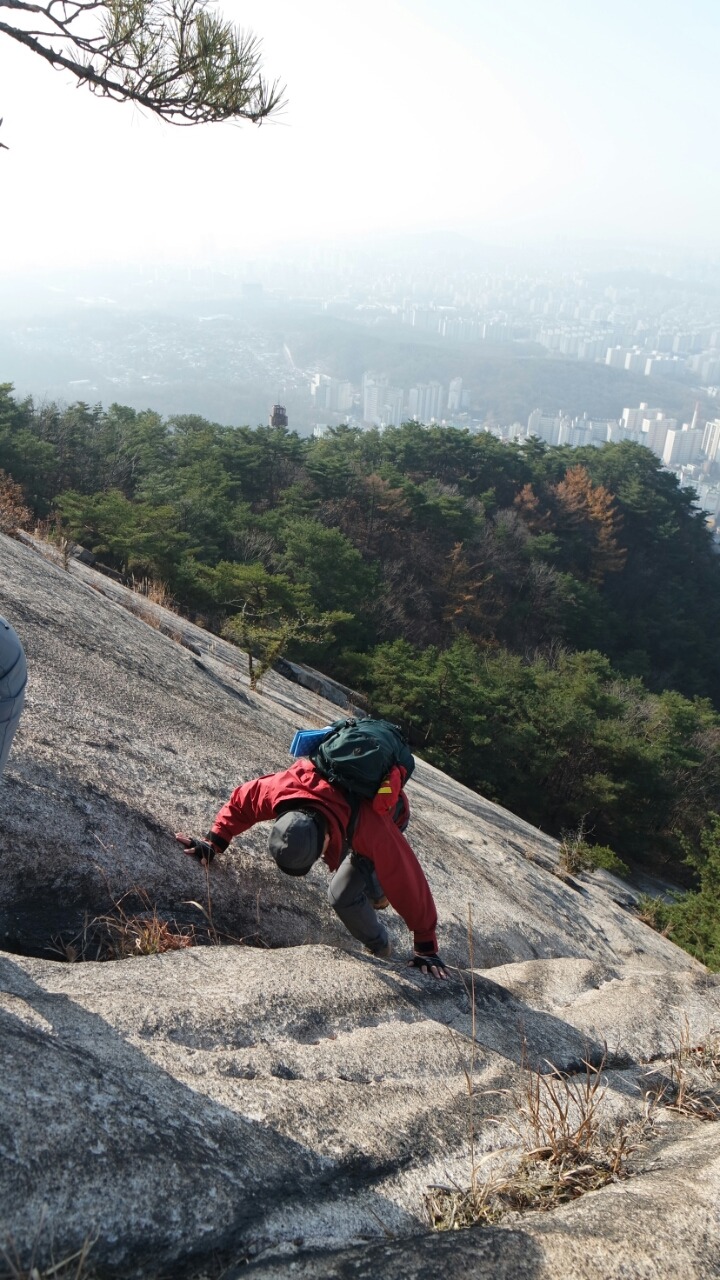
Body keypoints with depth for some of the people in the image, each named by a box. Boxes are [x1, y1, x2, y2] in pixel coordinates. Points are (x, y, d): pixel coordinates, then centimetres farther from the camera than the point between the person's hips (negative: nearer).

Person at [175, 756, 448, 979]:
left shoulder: (374, 830, -48)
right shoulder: (280, 787, -39)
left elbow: (407, 883, -36)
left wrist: (426, 947, -27)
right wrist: (213, 843, -17)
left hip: (389, 811, -5)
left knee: (343, 895, -14)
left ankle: (378, 947, 12)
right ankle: (377, 893, 56)